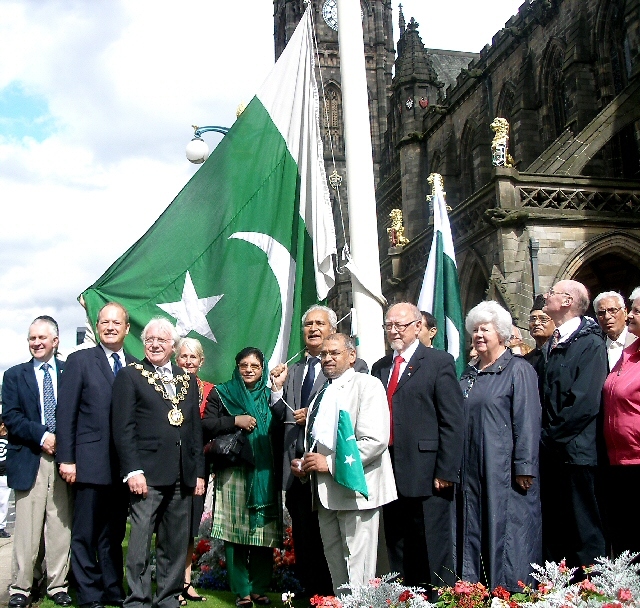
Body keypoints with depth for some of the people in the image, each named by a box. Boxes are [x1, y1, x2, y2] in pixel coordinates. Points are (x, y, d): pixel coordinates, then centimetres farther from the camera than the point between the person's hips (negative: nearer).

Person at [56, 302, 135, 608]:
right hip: (91, 464, -4)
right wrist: (66, 459, -11)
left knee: (114, 533, 14)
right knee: (85, 534, 5)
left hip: (123, 465, 4)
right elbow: (66, 413, -5)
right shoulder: (80, 361, -1)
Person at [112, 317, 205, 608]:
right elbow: (123, 427, -5)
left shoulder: (187, 380, 16)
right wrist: (133, 470, -14)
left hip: (182, 476, 5)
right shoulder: (130, 375, 2)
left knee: (176, 543, 9)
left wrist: (199, 472, 11)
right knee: (140, 540, -3)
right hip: (147, 474, -5)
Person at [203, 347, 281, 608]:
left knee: (264, 532, 1)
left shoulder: (270, 396, 14)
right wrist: (235, 421, -11)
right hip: (233, 472, -2)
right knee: (235, 533, -2)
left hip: (265, 474, 2)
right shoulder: (221, 393, 9)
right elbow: (206, 424, -1)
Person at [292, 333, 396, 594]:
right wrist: (305, 463, 8)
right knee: (336, 568, 13)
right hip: (325, 493, 8)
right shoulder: (322, 393, 21)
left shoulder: (367, 385, -5)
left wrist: (330, 463, -17)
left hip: (355, 488, -8)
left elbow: (376, 441, -17)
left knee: (357, 571, -4)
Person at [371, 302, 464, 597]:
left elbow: (452, 421, -9)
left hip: (425, 474, -6)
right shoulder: (380, 367, 15)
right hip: (390, 474, 6)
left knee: (434, 552, 3)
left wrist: (446, 471, -14)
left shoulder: (439, 362, -3)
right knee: (398, 551, 15)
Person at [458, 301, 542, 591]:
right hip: (472, 470, 7)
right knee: (473, 532, 10)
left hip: (504, 469, -7)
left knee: (507, 532, -2)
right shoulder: (469, 375, 15)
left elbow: (527, 421, -12)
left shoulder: (518, 369, -5)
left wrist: (524, 467, -18)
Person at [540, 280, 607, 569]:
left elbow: (585, 403, -17)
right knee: (552, 531, 13)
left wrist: (549, 437, -12)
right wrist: (543, 435, 5)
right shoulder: (554, 342, 15)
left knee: (583, 531, 0)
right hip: (550, 453, 8)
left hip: (574, 452, -8)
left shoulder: (590, 343, -9)